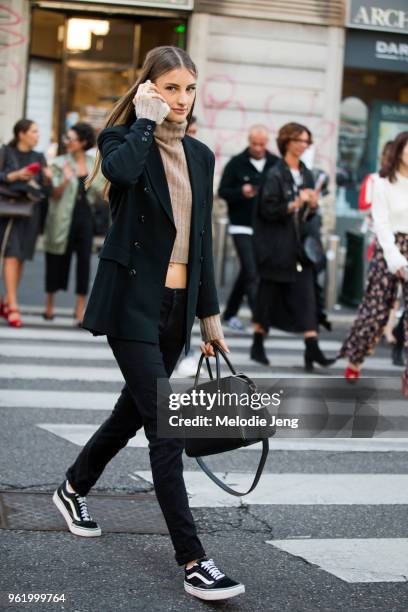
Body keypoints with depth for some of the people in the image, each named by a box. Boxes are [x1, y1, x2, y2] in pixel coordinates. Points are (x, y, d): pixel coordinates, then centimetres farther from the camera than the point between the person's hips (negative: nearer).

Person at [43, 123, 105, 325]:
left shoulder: (94, 164, 7)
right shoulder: (60, 163, -1)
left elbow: (100, 192, 12)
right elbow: (54, 194, -8)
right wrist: (66, 180, -25)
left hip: (85, 216, 2)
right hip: (63, 217, -2)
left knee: (84, 260, -4)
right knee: (58, 260, 7)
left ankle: (80, 311, 0)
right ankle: (50, 305, 26)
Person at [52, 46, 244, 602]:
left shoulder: (200, 156, 12)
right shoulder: (123, 139, -4)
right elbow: (120, 170, -31)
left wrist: (210, 312, 16)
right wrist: (146, 121, -16)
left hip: (177, 305, 7)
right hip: (134, 301, -6)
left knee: (134, 411, 18)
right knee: (167, 428, -11)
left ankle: (73, 489, 44)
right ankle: (193, 562, -8)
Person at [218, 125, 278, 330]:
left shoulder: (276, 164, 2)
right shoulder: (236, 164, -3)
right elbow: (222, 191, -2)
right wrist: (241, 192, -21)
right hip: (242, 227, -3)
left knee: (247, 272, 14)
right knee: (252, 274, -11)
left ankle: (230, 313, 28)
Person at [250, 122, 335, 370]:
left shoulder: (306, 174, 12)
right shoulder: (275, 174, -8)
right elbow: (268, 210, -14)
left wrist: (312, 205, -4)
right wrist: (294, 205, -23)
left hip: (300, 245, 5)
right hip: (277, 247, -5)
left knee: (306, 295, -5)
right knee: (269, 294, 5)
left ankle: (312, 348, -10)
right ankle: (258, 344, 19)